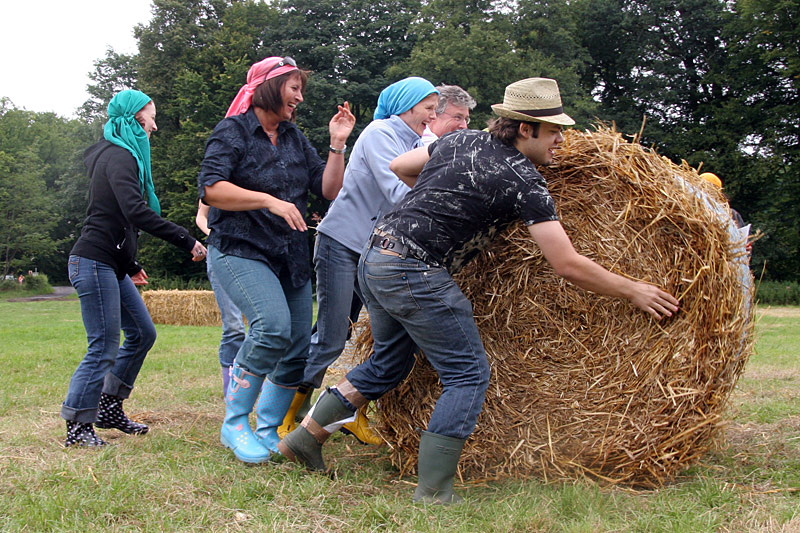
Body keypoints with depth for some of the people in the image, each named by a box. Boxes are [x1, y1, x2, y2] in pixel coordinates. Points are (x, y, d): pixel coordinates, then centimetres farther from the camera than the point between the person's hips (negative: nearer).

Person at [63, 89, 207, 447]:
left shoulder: (120, 154, 20)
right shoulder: (119, 156, -12)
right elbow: (135, 212, -26)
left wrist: (131, 264, 27)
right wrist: (187, 241, -26)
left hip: (112, 265, 10)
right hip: (94, 263, -10)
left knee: (142, 334, 13)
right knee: (103, 349, -8)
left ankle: (109, 410, 20)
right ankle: (77, 428, 1)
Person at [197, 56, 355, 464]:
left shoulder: (294, 139, 16)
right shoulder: (233, 131, -3)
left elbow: (329, 190, 12)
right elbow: (211, 188, -17)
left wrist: (338, 145, 1)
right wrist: (269, 201, -25)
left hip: (291, 257, 7)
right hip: (240, 251, -7)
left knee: (299, 350, 3)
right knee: (273, 325, -28)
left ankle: (267, 431, 20)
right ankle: (234, 424, -12)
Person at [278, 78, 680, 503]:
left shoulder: (462, 140, 13)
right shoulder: (524, 180, -9)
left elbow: (399, 167, 25)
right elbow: (568, 266, -11)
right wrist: (633, 291, 0)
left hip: (374, 258, 9)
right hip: (414, 273, -9)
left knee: (388, 363, 24)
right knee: (468, 374, 1)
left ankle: (305, 436, 30)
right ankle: (433, 491, 0)